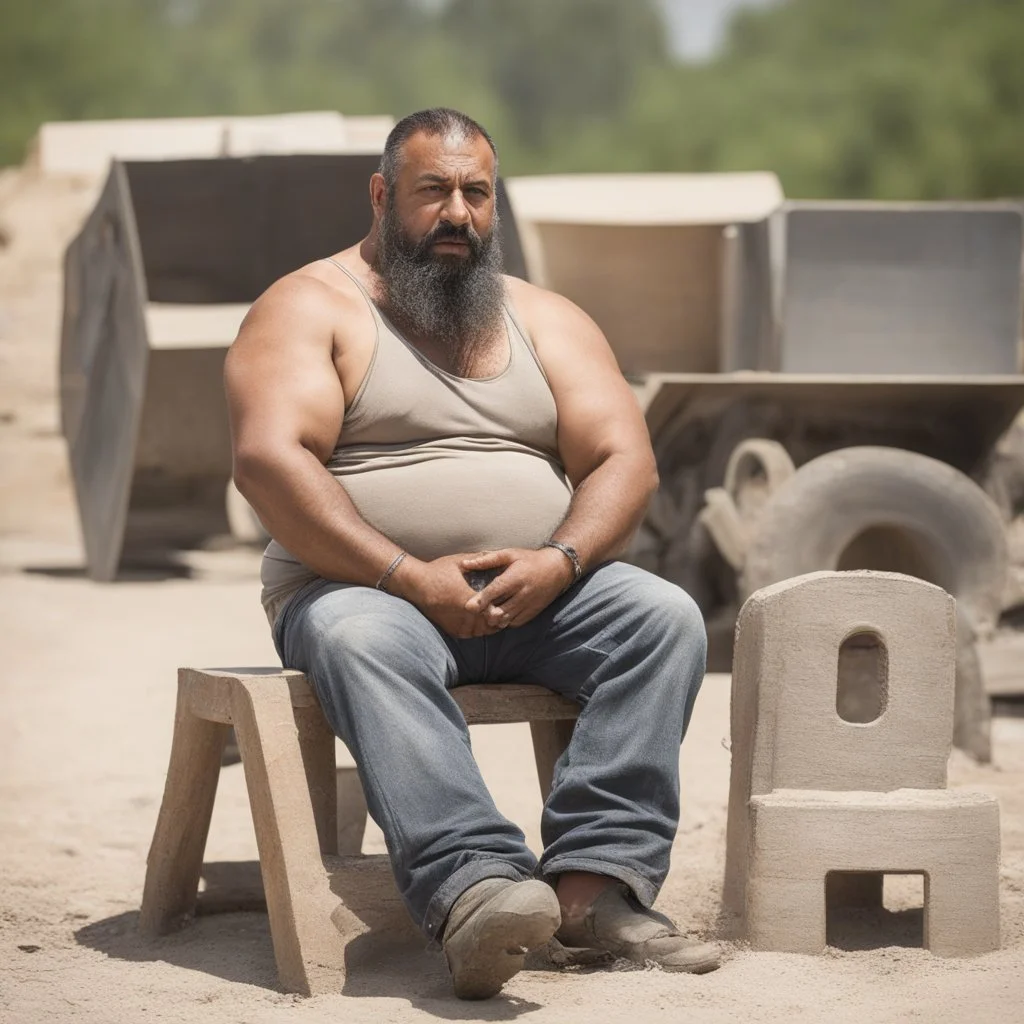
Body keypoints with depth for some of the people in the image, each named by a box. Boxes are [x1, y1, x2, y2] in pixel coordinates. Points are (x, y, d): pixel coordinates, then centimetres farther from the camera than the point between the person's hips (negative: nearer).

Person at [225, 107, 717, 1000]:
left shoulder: (547, 319, 18)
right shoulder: (310, 307, 4)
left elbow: (624, 462, 8)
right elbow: (268, 458, -12)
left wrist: (559, 560, -14)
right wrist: (409, 577, -21)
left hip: (536, 596, 4)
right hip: (366, 589, -4)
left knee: (664, 616, -23)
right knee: (364, 642, -38)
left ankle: (596, 882, -34)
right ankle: (473, 890, -56)